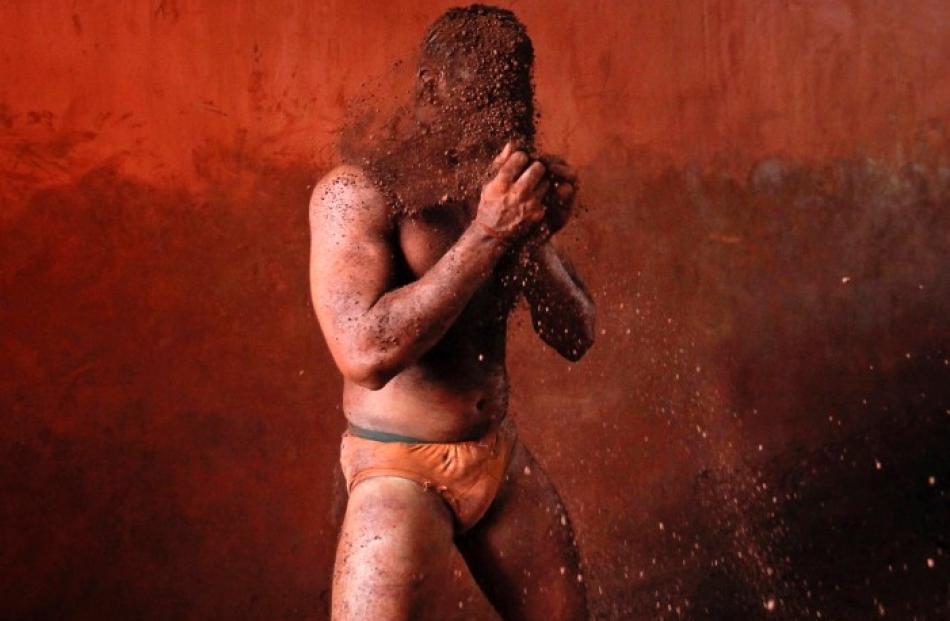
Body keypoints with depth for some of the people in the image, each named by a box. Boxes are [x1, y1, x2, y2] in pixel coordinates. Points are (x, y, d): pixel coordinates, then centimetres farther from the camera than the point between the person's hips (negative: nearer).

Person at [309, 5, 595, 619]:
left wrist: (537, 235, -13)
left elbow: (576, 337, 5)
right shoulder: (360, 189, -14)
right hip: (403, 471, -6)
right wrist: (487, 235, -26)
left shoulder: (501, 180, 5)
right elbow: (366, 353, -27)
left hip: (502, 455, 6)